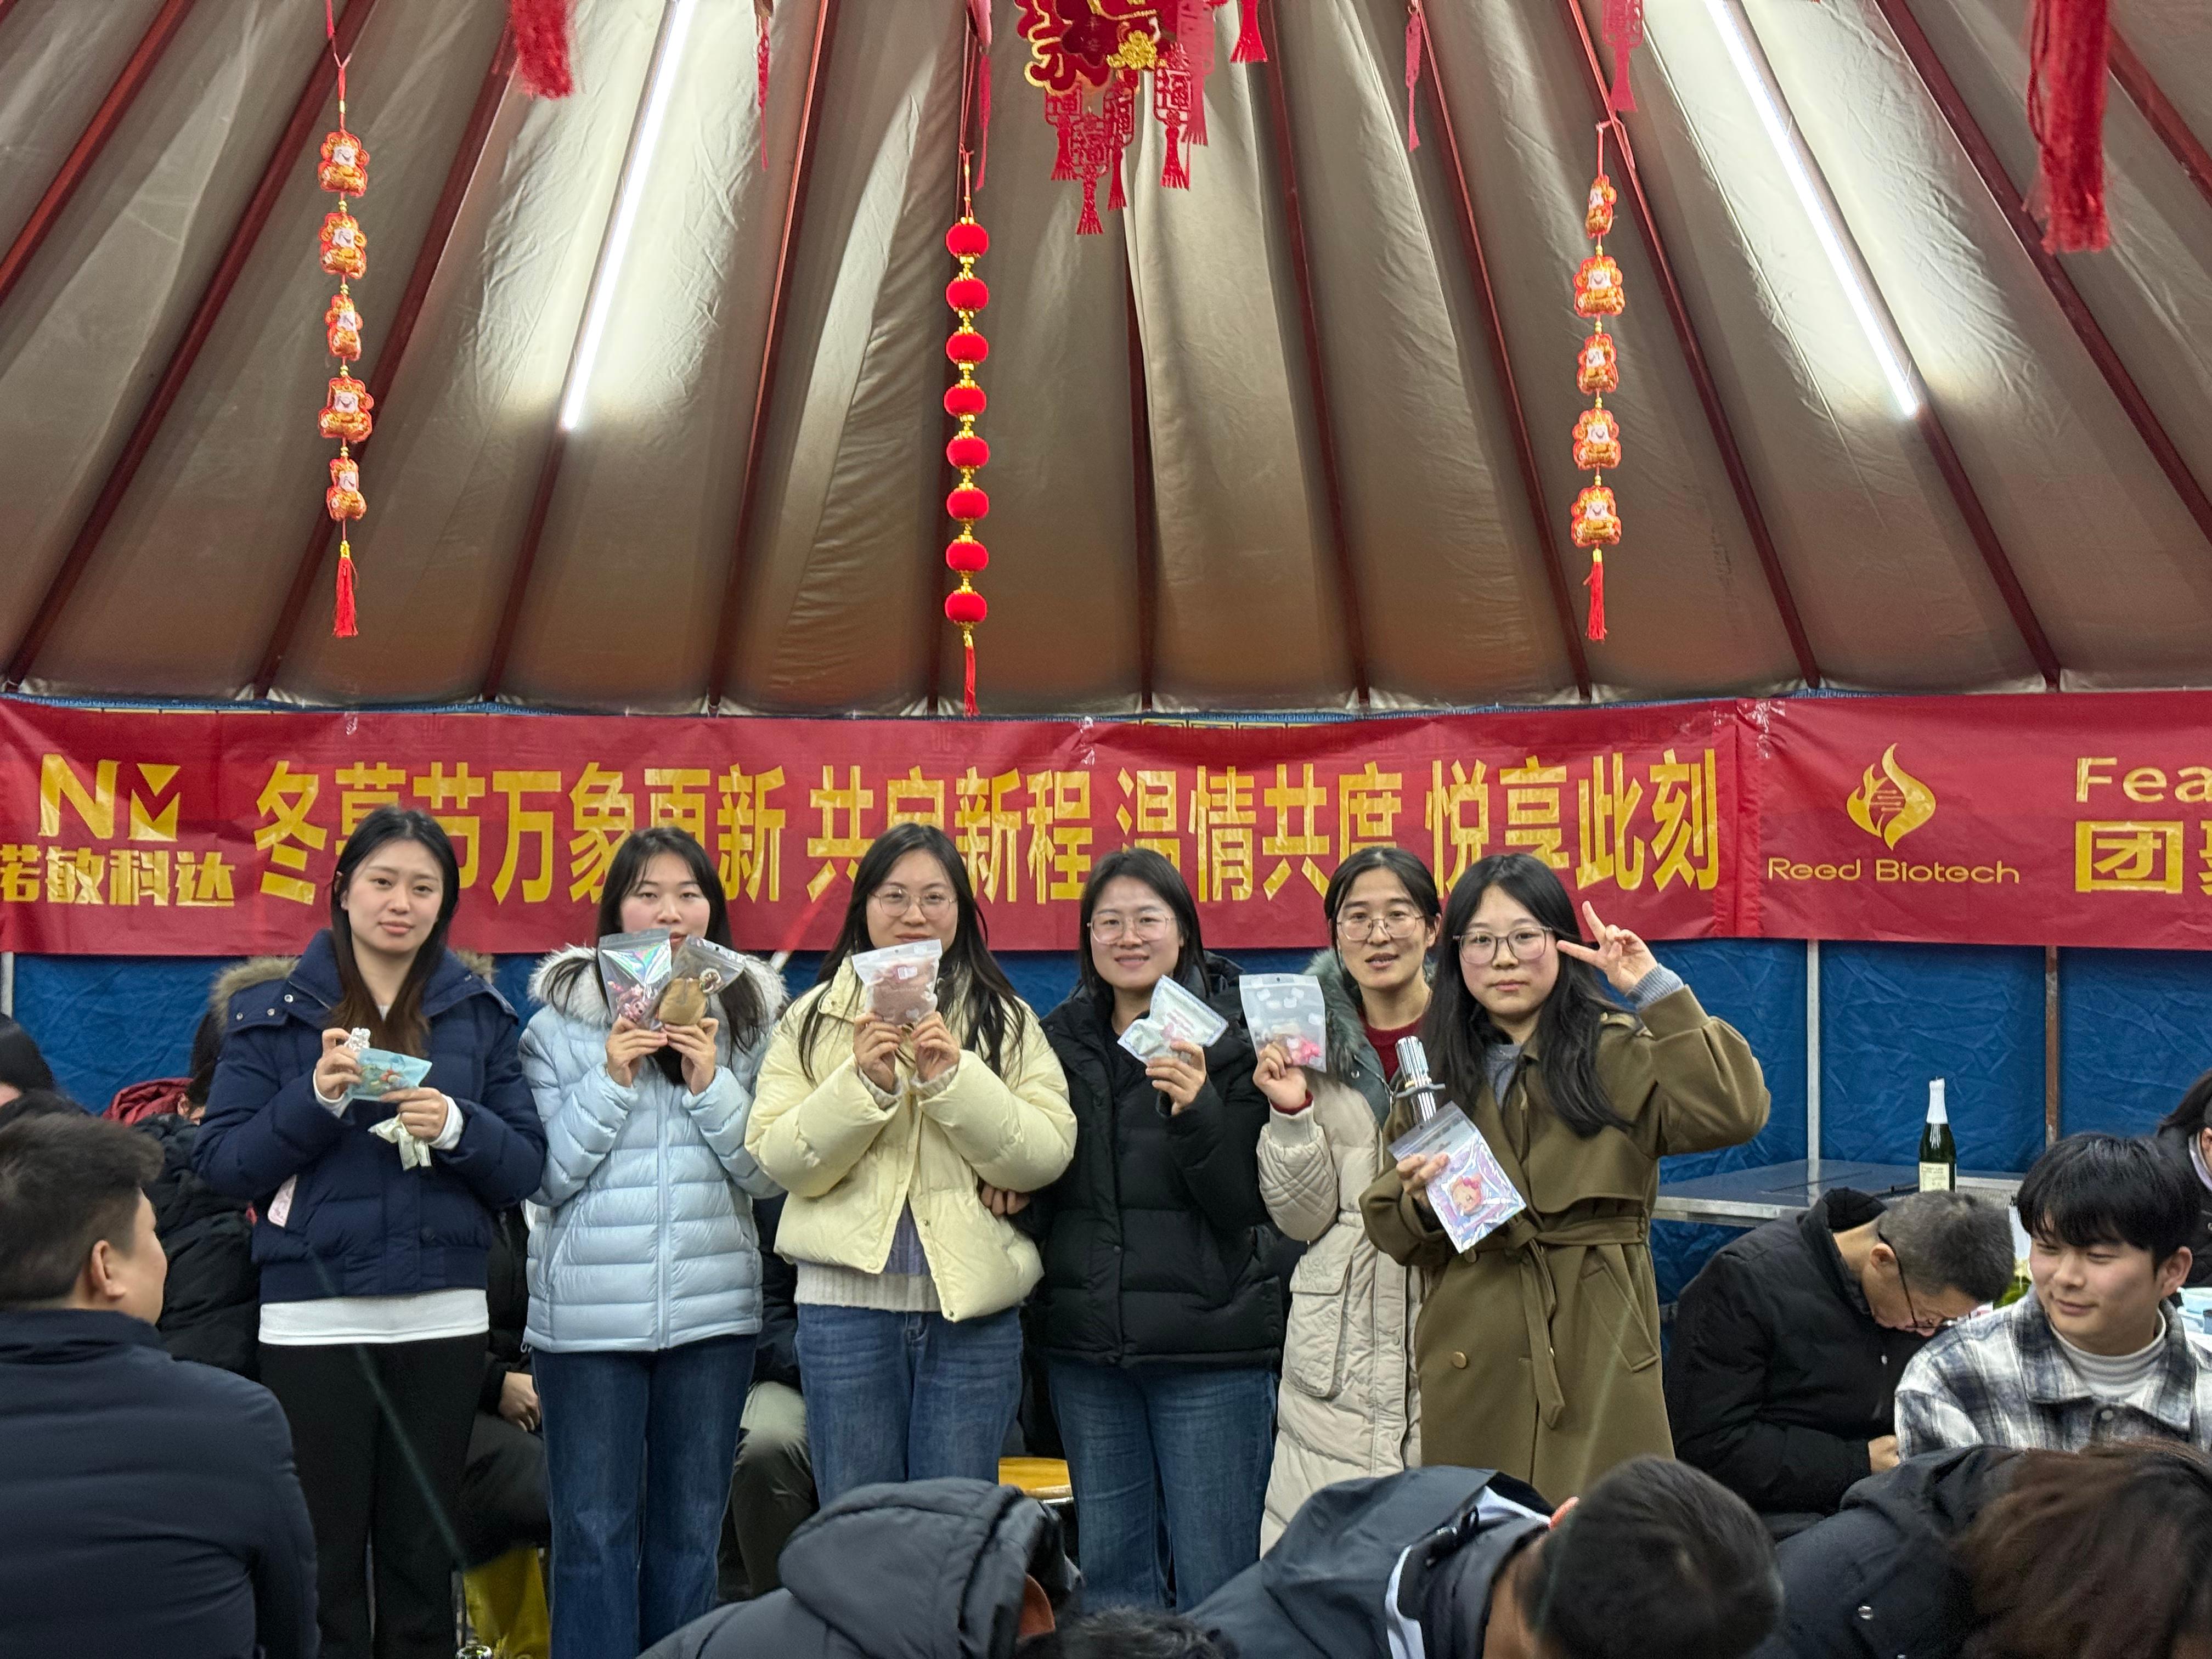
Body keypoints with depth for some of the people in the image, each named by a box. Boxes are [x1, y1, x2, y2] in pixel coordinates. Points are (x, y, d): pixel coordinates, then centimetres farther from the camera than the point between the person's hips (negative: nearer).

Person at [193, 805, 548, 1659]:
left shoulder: (479, 1014, 8)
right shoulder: (271, 1014, 3)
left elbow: (526, 1169, 5)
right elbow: (222, 1164, -2)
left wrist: (458, 1126, -14)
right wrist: (316, 1096, -17)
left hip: (443, 1317, 2)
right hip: (314, 1319, -2)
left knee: (423, 1555, 9)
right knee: (326, 1555, 4)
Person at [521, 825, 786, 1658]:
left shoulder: (752, 1017, 3)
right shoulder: (561, 1019, -2)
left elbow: (768, 1174, -1)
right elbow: (548, 1176, -6)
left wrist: (712, 1085, -14)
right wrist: (612, 1080, -16)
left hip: (713, 1306, 2)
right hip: (589, 1311, -2)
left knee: (690, 1530, 13)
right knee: (594, 1531, 5)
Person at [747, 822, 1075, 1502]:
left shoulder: (1007, 1019, 6)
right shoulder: (813, 1018, 6)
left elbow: (1046, 1157, -5)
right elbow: (777, 1159, -4)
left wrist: (953, 1078, -16)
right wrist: (864, 1084, -16)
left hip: (972, 1301, 0)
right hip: (847, 1300, 0)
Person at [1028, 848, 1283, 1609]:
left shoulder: (1231, 1036, -4)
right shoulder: (1059, 1039, 9)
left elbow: (1251, 1204, -9)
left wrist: (1196, 1110, -24)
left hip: (1209, 1346, -4)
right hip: (1087, 1344, 4)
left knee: (1215, 1576, 2)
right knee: (1110, 1574, 13)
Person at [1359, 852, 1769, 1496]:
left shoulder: (1620, 1053, 1)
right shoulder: (1431, 1068, 9)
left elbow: (1733, 1113, -17)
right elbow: (1394, 1235, 11)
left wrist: (1657, 990, -16)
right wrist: (1420, 1205, -12)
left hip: (1597, 1358, -2)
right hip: (1472, 1367, 2)